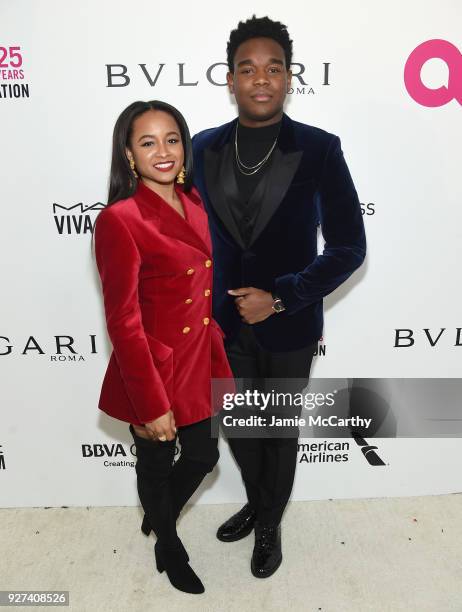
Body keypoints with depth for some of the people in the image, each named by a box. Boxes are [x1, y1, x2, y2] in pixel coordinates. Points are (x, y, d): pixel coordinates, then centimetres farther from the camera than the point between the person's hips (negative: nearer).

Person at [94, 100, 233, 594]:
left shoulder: (193, 202, 2)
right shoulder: (120, 220, -20)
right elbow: (123, 323, -20)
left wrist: (219, 354, 15)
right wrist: (150, 405, -18)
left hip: (200, 361, 7)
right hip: (153, 368, -6)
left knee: (203, 457, 23)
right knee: (157, 465, 20)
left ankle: (158, 515, 55)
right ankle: (169, 546, 51)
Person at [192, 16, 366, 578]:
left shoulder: (319, 150, -11)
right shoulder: (203, 148, -1)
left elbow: (349, 247, -10)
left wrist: (280, 298, -18)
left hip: (288, 325, -3)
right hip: (223, 321, 3)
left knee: (279, 431, 17)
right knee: (236, 425, 20)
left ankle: (269, 525, 45)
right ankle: (256, 503, 51)